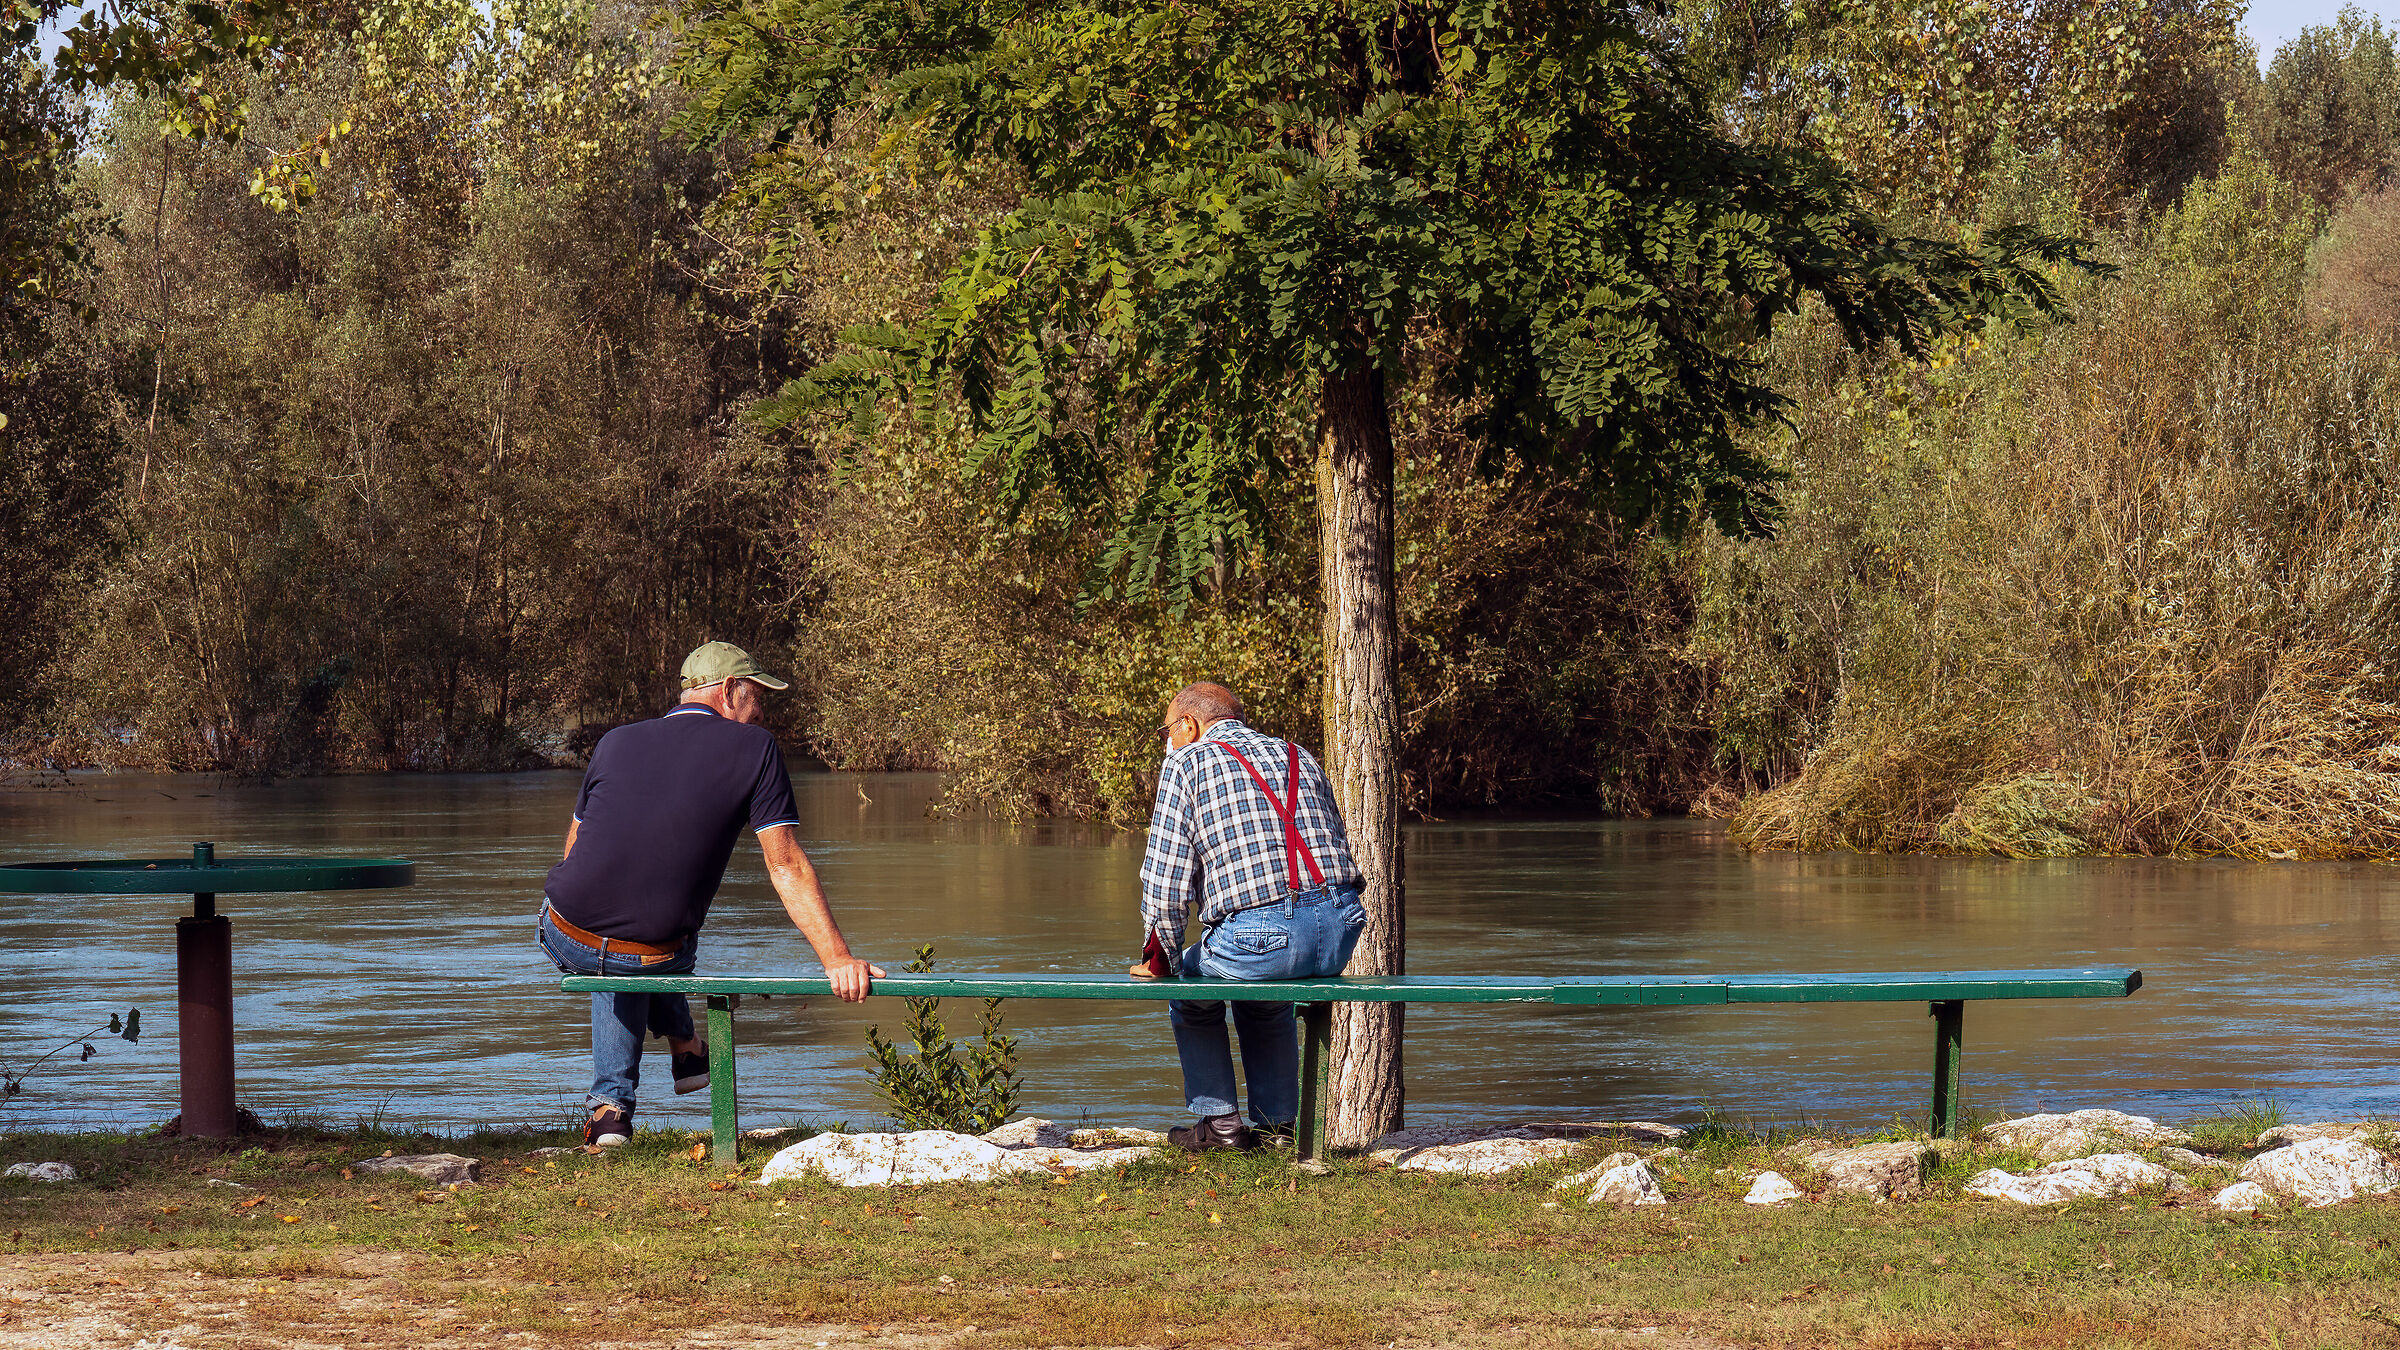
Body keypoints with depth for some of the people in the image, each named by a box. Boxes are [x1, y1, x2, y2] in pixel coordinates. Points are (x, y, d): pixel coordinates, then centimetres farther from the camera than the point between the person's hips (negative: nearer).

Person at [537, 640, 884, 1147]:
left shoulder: (615, 743, 8)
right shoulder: (755, 750, -1)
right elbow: (787, 867, -6)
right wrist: (836, 958, -7)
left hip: (565, 938, 1)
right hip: (654, 954, -1)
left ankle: (612, 1105, 30)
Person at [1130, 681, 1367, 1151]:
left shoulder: (1185, 764, 5)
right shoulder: (1299, 757, 22)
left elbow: (1165, 886, -2)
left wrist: (1165, 960, 11)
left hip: (1260, 935, -6)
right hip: (1341, 932, 6)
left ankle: (1218, 1120, 24)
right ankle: (1278, 1121, 35)